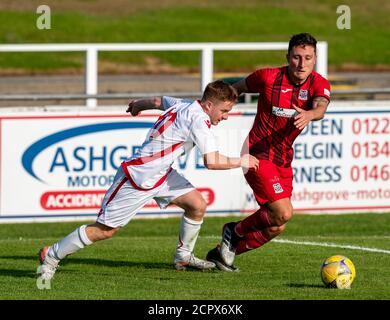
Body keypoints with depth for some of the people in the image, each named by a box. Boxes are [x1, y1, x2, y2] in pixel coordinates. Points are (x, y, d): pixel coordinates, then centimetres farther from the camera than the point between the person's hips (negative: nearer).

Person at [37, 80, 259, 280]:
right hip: (138, 178, -10)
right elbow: (212, 162, -27)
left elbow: (158, 101, 27)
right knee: (105, 230, -4)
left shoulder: (183, 105, 5)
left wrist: (138, 104, 48)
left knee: (198, 205, 2)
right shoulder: (198, 119, -22)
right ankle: (51, 257, 8)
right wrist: (240, 162, -11)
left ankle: (183, 257, 20)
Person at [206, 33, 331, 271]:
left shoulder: (319, 85, -6)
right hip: (259, 154, -5)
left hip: (284, 160, 5)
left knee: (276, 228, 8)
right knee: (283, 213, -19)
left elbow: (320, 108, -29)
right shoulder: (268, 77, -12)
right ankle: (235, 232, 6)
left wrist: (309, 114, -52)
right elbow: (238, 88, 7)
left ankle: (224, 252, 26)